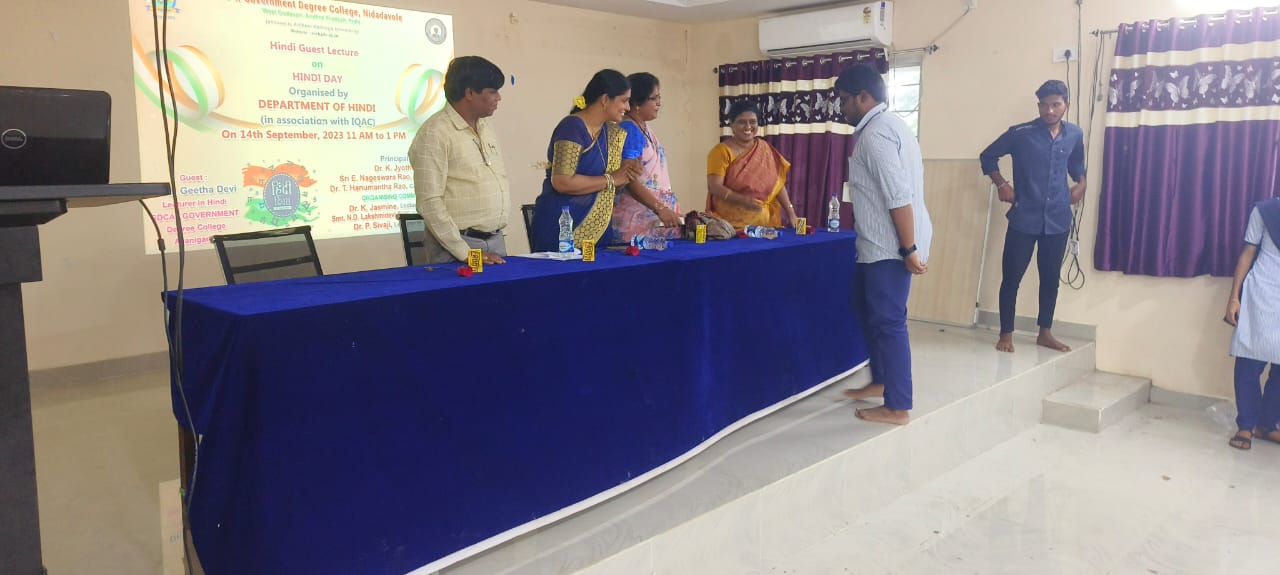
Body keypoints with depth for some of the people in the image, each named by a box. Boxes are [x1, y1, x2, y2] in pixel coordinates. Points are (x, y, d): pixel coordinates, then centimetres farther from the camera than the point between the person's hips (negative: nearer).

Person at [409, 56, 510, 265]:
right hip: (458, 247, -7)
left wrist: (497, 237, 12)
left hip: (496, 241, 7)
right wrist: (465, 254, -18)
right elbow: (429, 203, -16)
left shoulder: (486, 129, 13)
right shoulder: (434, 133, -11)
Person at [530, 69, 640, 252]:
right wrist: (611, 179, -16)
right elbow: (562, 182, -23)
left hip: (598, 228, 7)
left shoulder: (613, 133, 11)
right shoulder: (572, 127, -13)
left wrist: (626, 171, -3)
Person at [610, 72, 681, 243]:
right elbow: (630, 180, -18)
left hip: (659, 217, 9)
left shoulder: (646, 130, 17)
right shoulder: (627, 129, -11)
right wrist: (660, 209, -23)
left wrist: (671, 209, 17)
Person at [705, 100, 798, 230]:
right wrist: (742, 200, -28)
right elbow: (714, 187, -14)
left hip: (763, 223, 4)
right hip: (730, 225, -4)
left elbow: (778, 184, 9)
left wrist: (791, 213, -1)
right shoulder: (722, 151, -5)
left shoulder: (765, 149, 9)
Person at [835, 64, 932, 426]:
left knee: (887, 321, -3)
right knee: (867, 309, 21)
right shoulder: (890, 125, 15)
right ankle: (880, 382, 33)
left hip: (888, 247, -11)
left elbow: (900, 197, -24)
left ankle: (898, 407, 7)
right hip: (883, 244, 11)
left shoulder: (875, 133, -18)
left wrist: (910, 250, -24)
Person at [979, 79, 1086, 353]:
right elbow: (988, 156, 4)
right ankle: (1006, 333, 10)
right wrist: (1001, 184, -6)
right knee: (1012, 277, -1)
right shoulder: (1021, 133, -7)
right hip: (1024, 219, -4)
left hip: (1058, 220, 4)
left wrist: (1081, 183, 8)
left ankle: (1045, 333, 23)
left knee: (1050, 277, 11)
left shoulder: (1075, 135, 5)